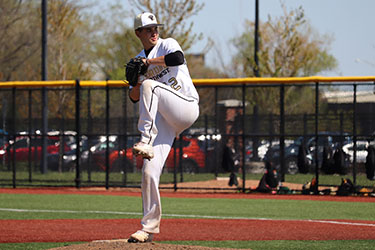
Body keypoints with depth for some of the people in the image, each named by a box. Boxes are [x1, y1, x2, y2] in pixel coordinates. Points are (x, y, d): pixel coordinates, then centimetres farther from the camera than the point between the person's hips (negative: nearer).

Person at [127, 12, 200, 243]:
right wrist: (135, 81, -5)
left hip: (187, 108, -5)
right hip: (163, 121, 5)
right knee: (149, 172, -8)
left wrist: (148, 61, -14)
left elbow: (178, 58, -20)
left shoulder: (167, 44, 4)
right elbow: (135, 97, 16)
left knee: (150, 85, -30)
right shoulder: (138, 61, 19)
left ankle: (146, 142, -31)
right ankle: (149, 228, -1)